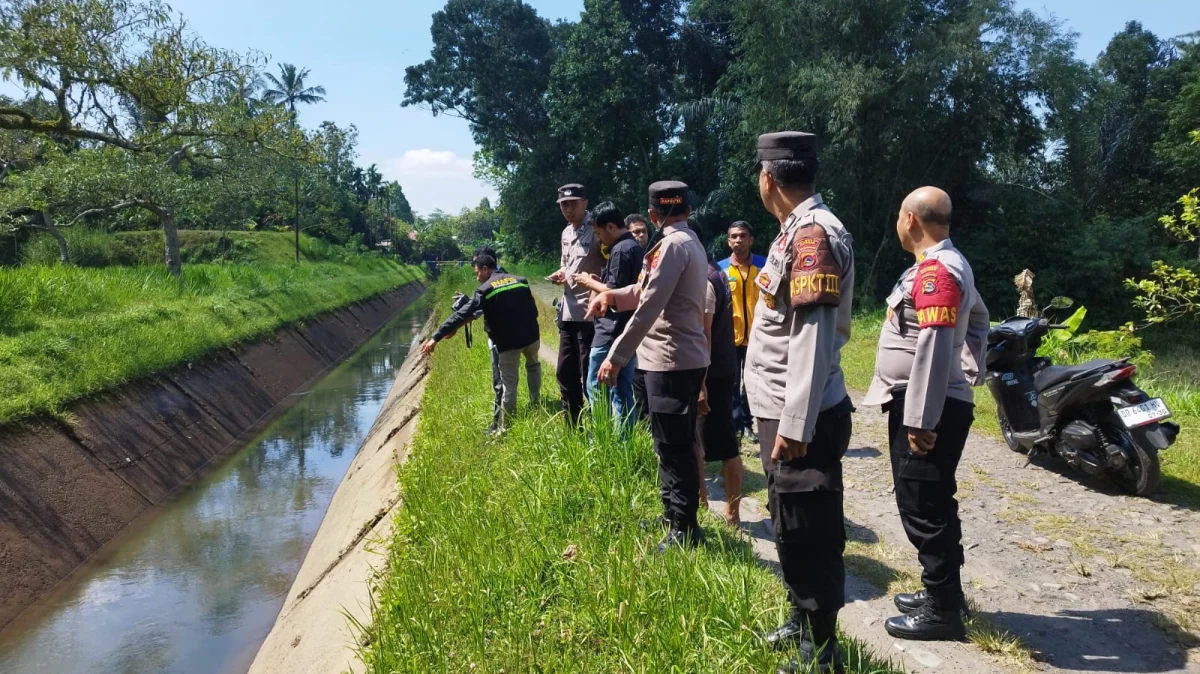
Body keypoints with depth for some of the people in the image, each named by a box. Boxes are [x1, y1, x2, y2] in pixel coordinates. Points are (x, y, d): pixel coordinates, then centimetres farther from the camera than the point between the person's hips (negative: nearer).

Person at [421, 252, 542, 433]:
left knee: (509, 383, 3)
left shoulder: (485, 290, -7)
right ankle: (535, 406, 30)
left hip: (508, 342, -4)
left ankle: (504, 427, 8)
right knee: (533, 365, 31)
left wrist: (436, 337, -13)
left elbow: (462, 315, -12)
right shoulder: (521, 281, 8)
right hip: (531, 335, 4)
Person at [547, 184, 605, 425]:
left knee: (588, 375, -2)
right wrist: (560, 274, 4)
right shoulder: (566, 233, 14)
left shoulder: (596, 231, -12)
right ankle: (572, 426, 28)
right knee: (565, 372, 15)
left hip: (589, 312, -9)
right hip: (568, 311, 9)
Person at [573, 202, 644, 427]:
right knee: (622, 389, 10)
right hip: (626, 331, 10)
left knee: (595, 388, -1)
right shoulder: (634, 247, 16)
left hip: (611, 333, -10)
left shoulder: (620, 250, -15)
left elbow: (614, 293, -20)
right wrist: (597, 281, 12)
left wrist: (589, 282, -6)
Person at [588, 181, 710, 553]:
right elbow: (647, 290, 14)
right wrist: (612, 296, -3)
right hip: (685, 357, 10)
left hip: (671, 359, -10)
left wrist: (616, 357, -20)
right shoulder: (690, 242, 16)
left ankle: (685, 531, 3)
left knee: (674, 448, -4)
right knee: (675, 444, 17)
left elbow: (649, 308, -22)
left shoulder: (672, 245, -16)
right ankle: (673, 515, 28)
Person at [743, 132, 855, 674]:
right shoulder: (798, 230, 13)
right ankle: (801, 623, 37)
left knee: (810, 536, 2)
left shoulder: (814, 233, -18)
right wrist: (781, 419, 19)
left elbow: (813, 338, -23)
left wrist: (794, 426, -24)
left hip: (801, 419, -10)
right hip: (783, 412, 10)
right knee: (791, 529, 21)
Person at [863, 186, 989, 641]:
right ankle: (943, 591, 30)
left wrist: (921, 420, -25)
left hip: (927, 408, -11)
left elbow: (934, 349, -25)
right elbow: (978, 319, 30)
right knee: (931, 505, 18)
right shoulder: (948, 264, 15)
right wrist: (971, 372, 25)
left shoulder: (935, 270, -19)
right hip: (928, 404, 11)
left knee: (924, 509, -3)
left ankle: (943, 610, 7)